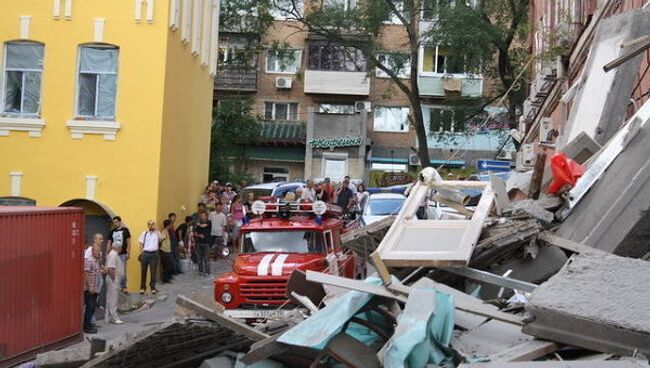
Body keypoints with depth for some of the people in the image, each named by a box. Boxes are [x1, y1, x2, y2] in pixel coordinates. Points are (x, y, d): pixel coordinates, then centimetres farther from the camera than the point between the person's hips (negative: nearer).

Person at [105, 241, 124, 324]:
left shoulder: (115, 254, 17)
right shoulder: (113, 255, -15)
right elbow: (110, 269, -24)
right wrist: (114, 279, -20)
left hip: (115, 281, 11)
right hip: (113, 280, -11)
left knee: (110, 299, 12)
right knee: (113, 299, -7)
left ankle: (108, 318, 17)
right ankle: (114, 318, -5)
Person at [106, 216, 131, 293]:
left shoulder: (125, 230, 1)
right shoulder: (112, 232, 12)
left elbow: (128, 242, -1)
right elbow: (109, 243, 13)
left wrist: (128, 252, -7)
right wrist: (107, 253, 7)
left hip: (122, 254, -4)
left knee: (123, 271, -3)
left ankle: (123, 286, 3)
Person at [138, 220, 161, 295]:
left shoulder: (157, 233, 6)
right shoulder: (144, 233, 9)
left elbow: (160, 239, -12)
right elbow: (141, 244, 9)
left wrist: (156, 230, -13)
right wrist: (141, 253, 0)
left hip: (154, 254, -1)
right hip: (145, 253, 1)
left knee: (153, 271, 1)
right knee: (143, 271, 6)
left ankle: (153, 287, 10)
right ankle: (142, 287, 16)